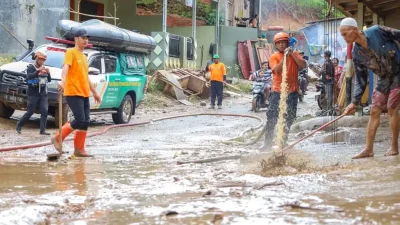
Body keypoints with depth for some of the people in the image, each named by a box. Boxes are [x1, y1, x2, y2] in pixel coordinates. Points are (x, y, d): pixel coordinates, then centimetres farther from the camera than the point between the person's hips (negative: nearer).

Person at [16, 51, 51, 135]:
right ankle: (19, 125, 18)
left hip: (43, 94, 4)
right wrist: (38, 71, -32)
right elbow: (29, 76, -20)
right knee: (30, 112, -3)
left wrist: (48, 73, -11)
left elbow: (49, 80, 9)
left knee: (44, 111, -9)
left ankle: (43, 130, -10)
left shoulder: (44, 69, 15)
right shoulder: (31, 68, -1)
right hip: (33, 94, -4)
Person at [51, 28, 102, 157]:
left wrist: (94, 92, 30)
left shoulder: (84, 57, 21)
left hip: (84, 94, 8)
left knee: (85, 122, 3)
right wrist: (63, 81, -42)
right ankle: (58, 138, -3)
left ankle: (79, 149, 8)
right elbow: (66, 67, -23)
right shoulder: (71, 52, -4)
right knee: (79, 120, -16)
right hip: (73, 93, -8)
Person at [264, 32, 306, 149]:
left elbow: (303, 65, -8)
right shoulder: (274, 57, 2)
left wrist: (292, 54, -13)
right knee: (272, 117, -7)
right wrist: (285, 57, -20)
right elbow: (277, 70, -14)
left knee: (289, 118, 9)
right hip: (277, 91, -2)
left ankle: (283, 141, 21)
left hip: (292, 91, 2)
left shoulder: (295, 54, 8)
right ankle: (268, 141, -1)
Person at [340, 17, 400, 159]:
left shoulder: (377, 31, -22)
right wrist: (355, 102, -5)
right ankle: (368, 149, 6)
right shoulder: (357, 54, -7)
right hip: (384, 79, 6)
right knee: (374, 111, 2)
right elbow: (360, 80, 0)